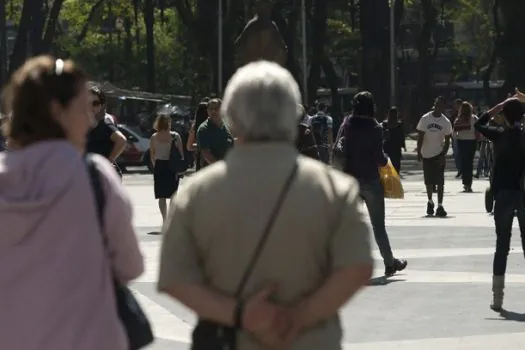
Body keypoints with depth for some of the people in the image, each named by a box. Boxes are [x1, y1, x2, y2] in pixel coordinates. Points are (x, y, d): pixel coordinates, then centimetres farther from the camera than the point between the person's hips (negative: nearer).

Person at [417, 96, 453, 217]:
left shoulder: (446, 122, -3)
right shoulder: (425, 119, -3)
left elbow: (447, 140, -1)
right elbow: (420, 136, 0)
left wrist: (443, 154, -13)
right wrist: (419, 152, -5)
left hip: (439, 154, -1)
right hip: (426, 154, 1)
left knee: (440, 181, -8)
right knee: (428, 181, 11)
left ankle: (440, 206, -8)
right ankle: (430, 202, 32)